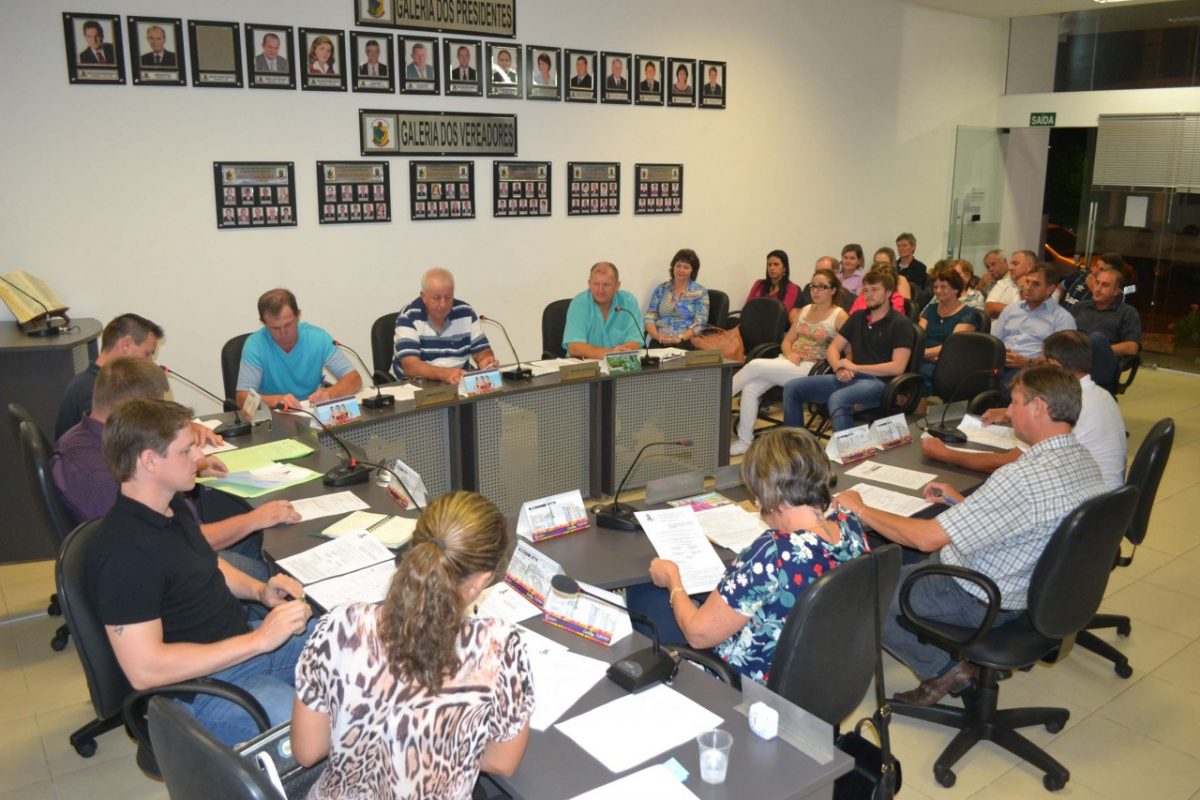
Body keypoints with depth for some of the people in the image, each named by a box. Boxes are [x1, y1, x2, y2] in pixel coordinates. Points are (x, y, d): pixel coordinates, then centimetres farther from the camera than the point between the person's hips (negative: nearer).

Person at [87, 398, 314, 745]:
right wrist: (259, 640, -26)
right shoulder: (123, 552, -24)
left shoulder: (171, 506, 5)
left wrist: (259, 590, 3)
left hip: (243, 637, 10)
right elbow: (144, 669, -26)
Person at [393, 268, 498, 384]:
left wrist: (486, 361, -18)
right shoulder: (408, 317, -11)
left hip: (460, 383, 2)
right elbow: (410, 366, -22)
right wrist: (443, 373, -38)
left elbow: (482, 351, 6)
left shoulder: (466, 312, 1)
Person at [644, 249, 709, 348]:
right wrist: (657, 336, -11)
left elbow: (699, 324, -1)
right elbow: (650, 318, 8)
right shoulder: (661, 289, 14)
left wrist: (680, 338, -16)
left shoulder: (700, 292, 7)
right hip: (659, 341, 1)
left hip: (686, 341, -1)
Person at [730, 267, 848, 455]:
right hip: (787, 362, 6)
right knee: (750, 388, -20)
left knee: (755, 365, -25)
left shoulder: (839, 316, -2)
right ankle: (744, 441, -15)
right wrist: (790, 354, -1)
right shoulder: (805, 310, 18)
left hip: (810, 369, -6)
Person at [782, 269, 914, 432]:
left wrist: (855, 367, -12)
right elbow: (833, 349, 17)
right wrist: (840, 368, -6)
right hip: (849, 378, 7)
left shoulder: (900, 323, -1)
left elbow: (898, 367, -12)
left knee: (837, 399, -39)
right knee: (792, 388, -8)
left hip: (878, 382, -7)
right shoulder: (858, 317, 19)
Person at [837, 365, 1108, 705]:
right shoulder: (1084, 460, -4)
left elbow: (926, 538, -29)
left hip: (983, 602, -9)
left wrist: (860, 510, -16)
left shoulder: (1024, 478, -33)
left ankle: (945, 669, 5)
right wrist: (962, 502, 12)